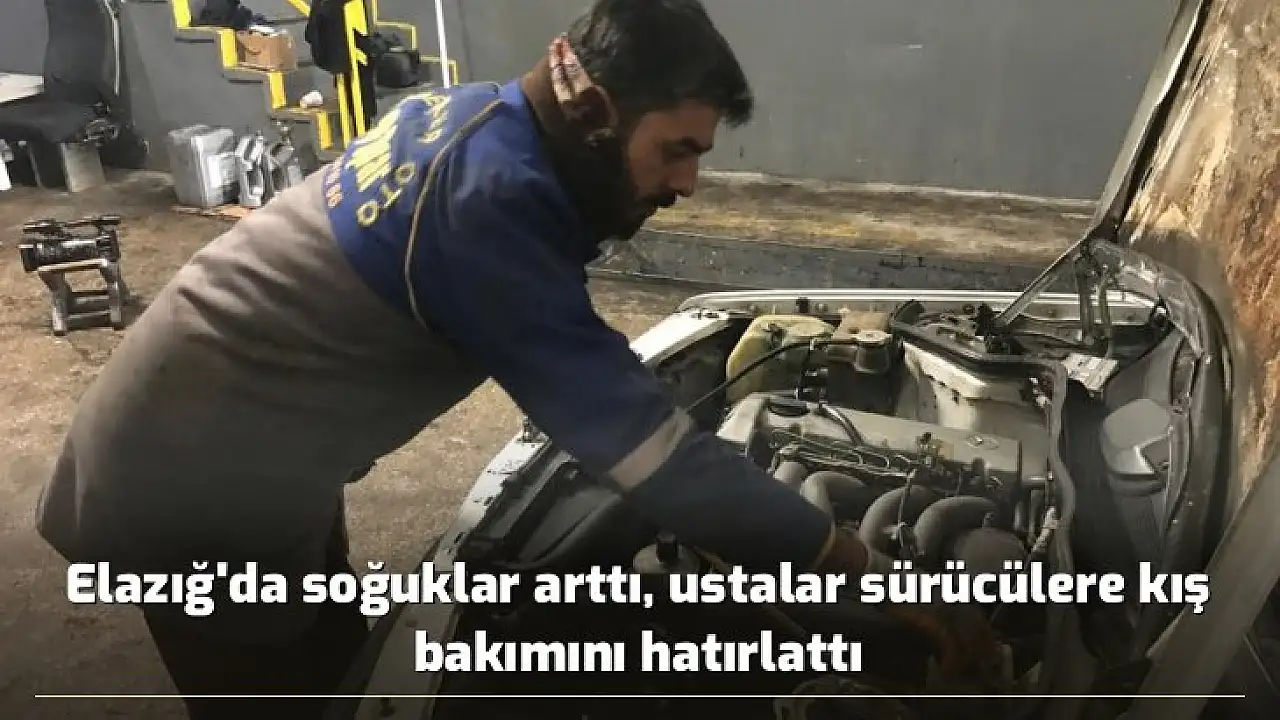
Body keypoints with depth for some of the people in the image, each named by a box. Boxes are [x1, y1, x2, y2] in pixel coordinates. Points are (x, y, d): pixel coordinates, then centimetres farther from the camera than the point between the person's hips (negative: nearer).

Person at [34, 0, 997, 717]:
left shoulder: (471, 118, -3)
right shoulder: (490, 195, -32)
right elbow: (636, 436, -30)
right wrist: (855, 568, -24)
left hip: (226, 442, 8)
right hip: (198, 485, -8)